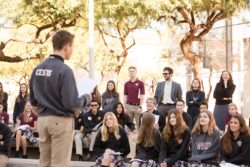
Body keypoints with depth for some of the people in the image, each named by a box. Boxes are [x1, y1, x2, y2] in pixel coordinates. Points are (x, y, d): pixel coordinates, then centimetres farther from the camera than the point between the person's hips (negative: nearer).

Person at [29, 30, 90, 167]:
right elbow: (71, 104, -19)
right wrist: (86, 99, -1)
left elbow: (33, 100, 12)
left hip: (42, 119, 7)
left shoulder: (37, 69, 5)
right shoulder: (64, 70, -17)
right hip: (61, 121, -7)